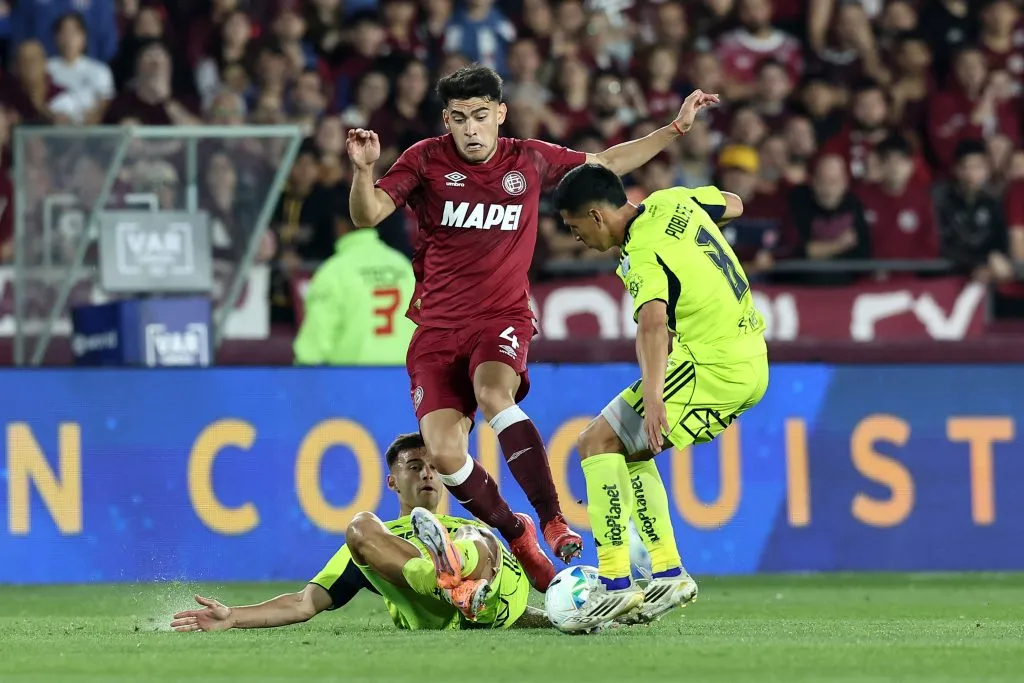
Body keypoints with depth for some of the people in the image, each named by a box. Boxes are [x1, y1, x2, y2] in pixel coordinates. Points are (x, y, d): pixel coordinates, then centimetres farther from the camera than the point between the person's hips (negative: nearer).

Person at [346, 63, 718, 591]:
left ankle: (553, 522, -32)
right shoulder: (426, 160, 0)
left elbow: (606, 164, 19)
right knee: (444, 453, -16)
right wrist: (363, 169, -29)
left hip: (504, 320, -1)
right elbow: (367, 215, -9)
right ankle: (514, 534, 11)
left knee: (492, 393, -35)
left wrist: (677, 127, 16)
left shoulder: (529, 161, 5)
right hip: (437, 326, 1)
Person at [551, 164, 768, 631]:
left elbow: (653, 321, -38)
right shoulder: (672, 202, 6)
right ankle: (669, 574, 15)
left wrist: (652, 397, -51)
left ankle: (615, 583, -18)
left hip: (714, 372, -10)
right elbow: (733, 204, 26)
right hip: (752, 361, 10)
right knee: (629, 449, 19)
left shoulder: (644, 256, -19)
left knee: (598, 442, -12)